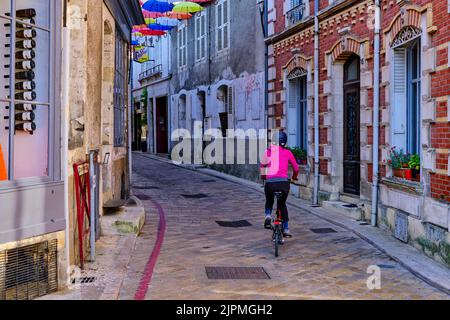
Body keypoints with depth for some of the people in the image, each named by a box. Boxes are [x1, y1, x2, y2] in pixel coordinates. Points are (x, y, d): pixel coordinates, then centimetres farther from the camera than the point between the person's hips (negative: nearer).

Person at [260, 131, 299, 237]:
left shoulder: (269, 151, 9)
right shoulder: (287, 152, 10)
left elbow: (263, 164, -3)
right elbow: (296, 168, 17)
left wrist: (263, 175, 15)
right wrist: (294, 177, 37)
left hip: (270, 182, -1)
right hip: (284, 182, 1)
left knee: (269, 201, 28)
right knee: (282, 204, 23)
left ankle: (268, 215, -1)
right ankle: (286, 229, 22)